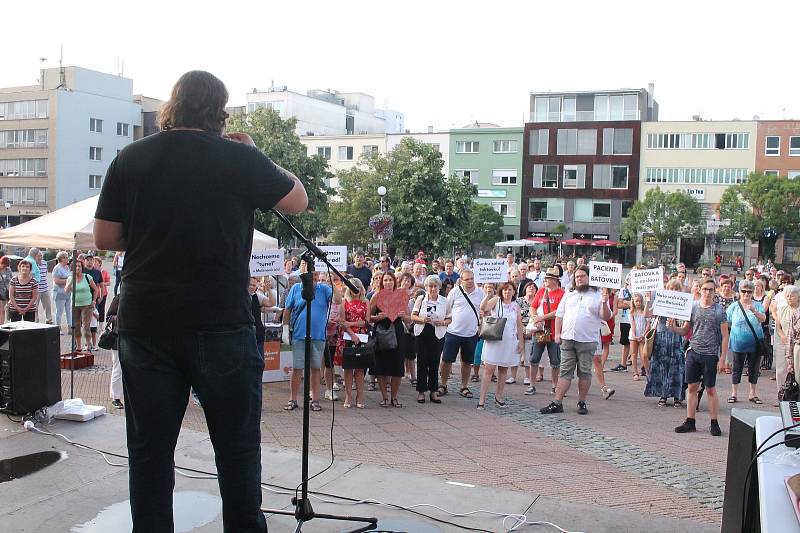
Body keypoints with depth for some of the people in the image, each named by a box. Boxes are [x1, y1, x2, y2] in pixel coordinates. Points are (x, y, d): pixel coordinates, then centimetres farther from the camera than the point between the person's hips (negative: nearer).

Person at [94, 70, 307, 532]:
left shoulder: (130, 159, 3)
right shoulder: (239, 157, -5)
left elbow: (105, 239, 5)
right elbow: (298, 201, 6)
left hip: (144, 323, 3)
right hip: (221, 324, -2)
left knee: (149, 448, 12)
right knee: (238, 446, 10)